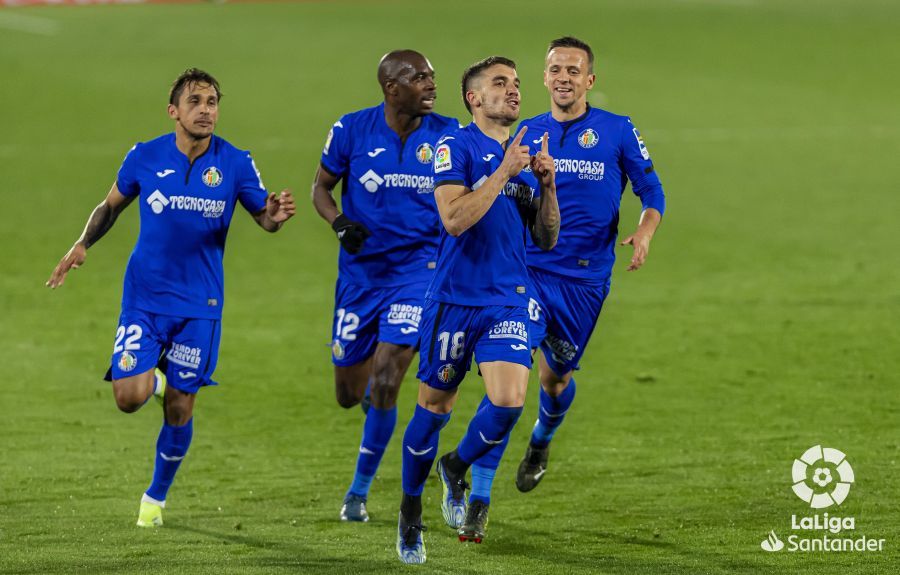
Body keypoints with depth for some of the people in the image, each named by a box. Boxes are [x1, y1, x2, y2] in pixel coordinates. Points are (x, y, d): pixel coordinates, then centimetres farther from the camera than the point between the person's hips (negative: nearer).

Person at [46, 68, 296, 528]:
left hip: (199, 304, 0)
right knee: (129, 398, -16)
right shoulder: (144, 157, -5)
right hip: (144, 298, 0)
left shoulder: (235, 163, -5)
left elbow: (263, 215, 2)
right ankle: (152, 376, 22)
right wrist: (82, 244, -4)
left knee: (179, 410, 3)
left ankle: (157, 496, 27)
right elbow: (111, 205, 11)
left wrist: (276, 215, -22)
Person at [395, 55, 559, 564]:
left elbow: (546, 238, 14)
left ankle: (456, 469, 15)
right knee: (435, 407, 5)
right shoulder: (457, 146, -6)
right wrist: (505, 171, -19)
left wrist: (548, 184, -2)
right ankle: (411, 509, 25)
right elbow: (455, 218, -20)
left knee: (509, 401, -14)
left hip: (509, 301, 4)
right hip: (455, 297, -4)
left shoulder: (526, 154, 12)